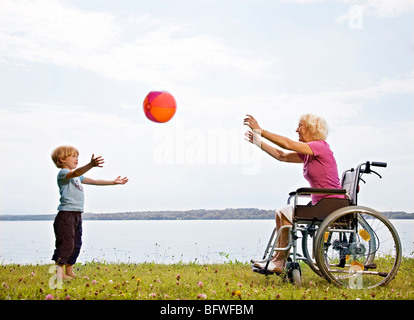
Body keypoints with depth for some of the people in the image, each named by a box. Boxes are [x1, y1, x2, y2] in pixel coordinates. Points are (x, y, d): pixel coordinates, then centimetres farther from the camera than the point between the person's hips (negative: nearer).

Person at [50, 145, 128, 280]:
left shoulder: (77, 176, 23)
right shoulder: (62, 173, -7)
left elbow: (94, 181, 28)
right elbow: (76, 173, -29)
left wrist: (113, 182, 26)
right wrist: (91, 165, -45)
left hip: (77, 215, 10)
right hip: (66, 214, -10)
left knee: (76, 245, 12)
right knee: (66, 244, -13)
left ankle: (69, 272, 20)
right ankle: (59, 271, -11)